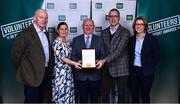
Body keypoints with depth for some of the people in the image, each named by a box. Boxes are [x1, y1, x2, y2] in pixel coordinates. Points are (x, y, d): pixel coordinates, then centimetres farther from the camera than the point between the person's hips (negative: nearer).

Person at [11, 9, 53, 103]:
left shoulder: (46, 33, 12)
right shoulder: (25, 34, -13)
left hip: (46, 73, 7)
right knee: (32, 100, 4)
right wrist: (23, 71, -2)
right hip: (32, 75, -7)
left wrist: (49, 69, 15)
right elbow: (16, 55, -11)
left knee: (44, 100, 15)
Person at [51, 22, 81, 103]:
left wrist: (76, 62, 3)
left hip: (68, 71, 8)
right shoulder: (56, 42, -11)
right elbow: (61, 58, -18)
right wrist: (74, 63, -28)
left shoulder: (67, 43, 12)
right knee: (61, 93, -2)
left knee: (68, 93, 11)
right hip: (60, 72, -7)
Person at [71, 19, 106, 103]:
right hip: (81, 74, 0)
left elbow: (103, 54, 3)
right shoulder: (76, 40, 8)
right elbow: (73, 55, 3)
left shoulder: (99, 39, 8)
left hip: (95, 74, 1)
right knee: (83, 99, 7)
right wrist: (77, 61, -18)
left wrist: (99, 60, -18)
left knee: (94, 99, 11)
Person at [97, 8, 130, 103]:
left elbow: (119, 51, -18)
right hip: (107, 69, 4)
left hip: (121, 69, -4)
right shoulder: (104, 32, 10)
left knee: (122, 95, 7)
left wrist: (105, 60, -25)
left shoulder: (125, 32, -8)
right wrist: (101, 61, -3)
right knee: (105, 94, 8)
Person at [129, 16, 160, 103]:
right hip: (134, 71, 4)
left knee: (145, 96, 6)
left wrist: (150, 68, -4)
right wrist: (131, 66, 5)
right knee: (134, 95, 12)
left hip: (146, 72, -4)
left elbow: (156, 56, -3)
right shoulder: (132, 39, 6)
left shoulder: (152, 39, -7)